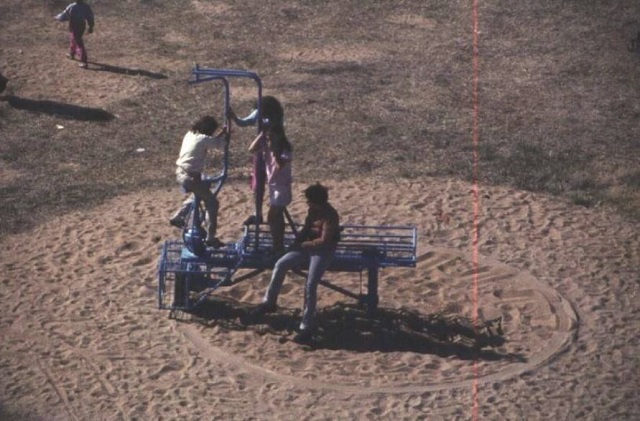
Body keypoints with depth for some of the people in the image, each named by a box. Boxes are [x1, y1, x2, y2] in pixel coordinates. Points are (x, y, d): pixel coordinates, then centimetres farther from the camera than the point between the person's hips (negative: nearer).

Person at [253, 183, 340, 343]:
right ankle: (269, 302, 4)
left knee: (310, 285, -23)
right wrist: (297, 242, 2)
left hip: (323, 251, -8)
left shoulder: (330, 216, -19)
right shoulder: (313, 211, 7)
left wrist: (304, 244, -12)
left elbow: (324, 241, -22)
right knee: (281, 264, -10)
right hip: (308, 246, 8)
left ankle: (306, 328, -20)